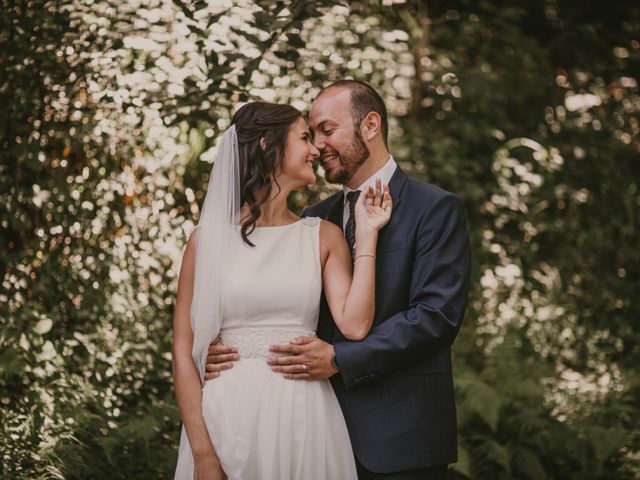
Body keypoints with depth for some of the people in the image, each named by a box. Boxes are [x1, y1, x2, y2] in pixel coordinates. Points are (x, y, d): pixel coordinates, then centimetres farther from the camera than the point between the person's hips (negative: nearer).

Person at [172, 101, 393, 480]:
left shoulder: (324, 236, 7)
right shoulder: (210, 239, 0)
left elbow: (355, 325, -7)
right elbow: (184, 350, -3)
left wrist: (367, 233, -2)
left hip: (305, 419, 2)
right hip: (230, 418, -2)